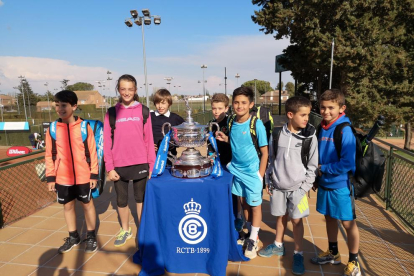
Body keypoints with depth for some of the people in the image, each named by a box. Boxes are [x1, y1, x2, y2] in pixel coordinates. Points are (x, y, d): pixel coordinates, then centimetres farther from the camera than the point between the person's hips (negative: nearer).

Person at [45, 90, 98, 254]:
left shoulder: (84, 126, -7)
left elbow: (92, 151, -3)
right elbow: (49, 154, 4)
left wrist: (94, 174, -4)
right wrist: (50, 177, 2)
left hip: (83, 176, -3)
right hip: (62, 178, 3)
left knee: (87, 204, 11)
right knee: (67, 206, 15)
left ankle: (91, 237, 28)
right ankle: (73, 237, 35)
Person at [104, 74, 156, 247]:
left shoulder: (143, 111, 0)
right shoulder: (112, 112, 2)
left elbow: (149, 139, 0)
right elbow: (107, 142, 0)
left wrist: (151, 165, -1)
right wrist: (109, 167, -4)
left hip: (140, 164, -1)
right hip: (119, 165, 1)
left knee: (141, 198, 14)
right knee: (121, 200, 14)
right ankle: (125, 230, 36)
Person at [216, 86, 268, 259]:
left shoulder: (256, 124, -17)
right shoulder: (232, 122, -1)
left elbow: (265, 152, -11)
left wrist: (260, 175, -11)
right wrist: (225, 139, -5)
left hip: (252, 172, -5)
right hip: (237, 170, 5)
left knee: (255, 205, 10)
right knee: (244, 203, 18)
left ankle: (253, 240, 27)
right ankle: (250, 233, 38)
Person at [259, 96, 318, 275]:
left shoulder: (310, 137, -10)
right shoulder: (276, 134, -5)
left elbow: (313, 166, -5)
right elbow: (270, 159, 5)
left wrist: (304, 188, -8)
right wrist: (268, 181, 5)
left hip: (297, 188, -2)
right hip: (278, 186, 2)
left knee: (296, 220, 6)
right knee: (280, 216, 17)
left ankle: (298, 254, 24)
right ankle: (278, 246, 38)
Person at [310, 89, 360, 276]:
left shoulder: (345, 131, -18)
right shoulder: (321, 129, 1)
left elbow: (348, 163, -23)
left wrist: (323, 169, -14)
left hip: (341, 186, -6)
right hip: (324, 183, 7)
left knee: (348, 223, 9)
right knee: (329, 218, 19)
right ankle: (333, 253, 39)